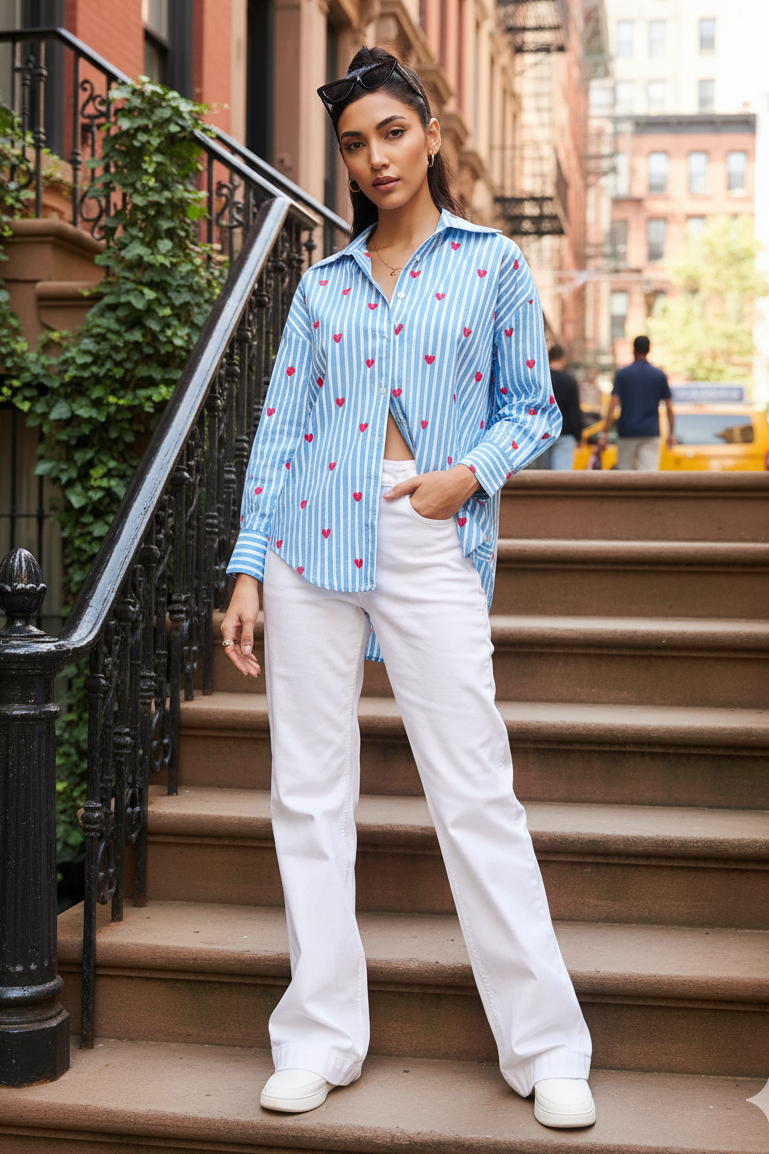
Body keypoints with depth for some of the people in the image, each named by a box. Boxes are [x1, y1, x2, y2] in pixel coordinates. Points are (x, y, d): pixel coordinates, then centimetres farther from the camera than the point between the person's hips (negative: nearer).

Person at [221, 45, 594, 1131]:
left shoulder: (493, 262, 9)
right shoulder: (323, 284, 14)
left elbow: (533, 408, 10)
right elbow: (280, 426, 11)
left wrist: (471, 472, -10)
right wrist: (248, 571, 4)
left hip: (432, 545, -3)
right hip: (313, 543, 3)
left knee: (477, 796, -5)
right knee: (309, 794, 4)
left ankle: (546, 1047, 8)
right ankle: (321, 1038, 16)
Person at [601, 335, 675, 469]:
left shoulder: (622, 374, -1)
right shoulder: (660, 375, 4)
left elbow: (613, 406, -8)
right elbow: (669, 408, 5)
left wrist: (605, 433, -7)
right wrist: (671, 434, 15)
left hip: (627, 432, 0)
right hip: (651, 433, 0)